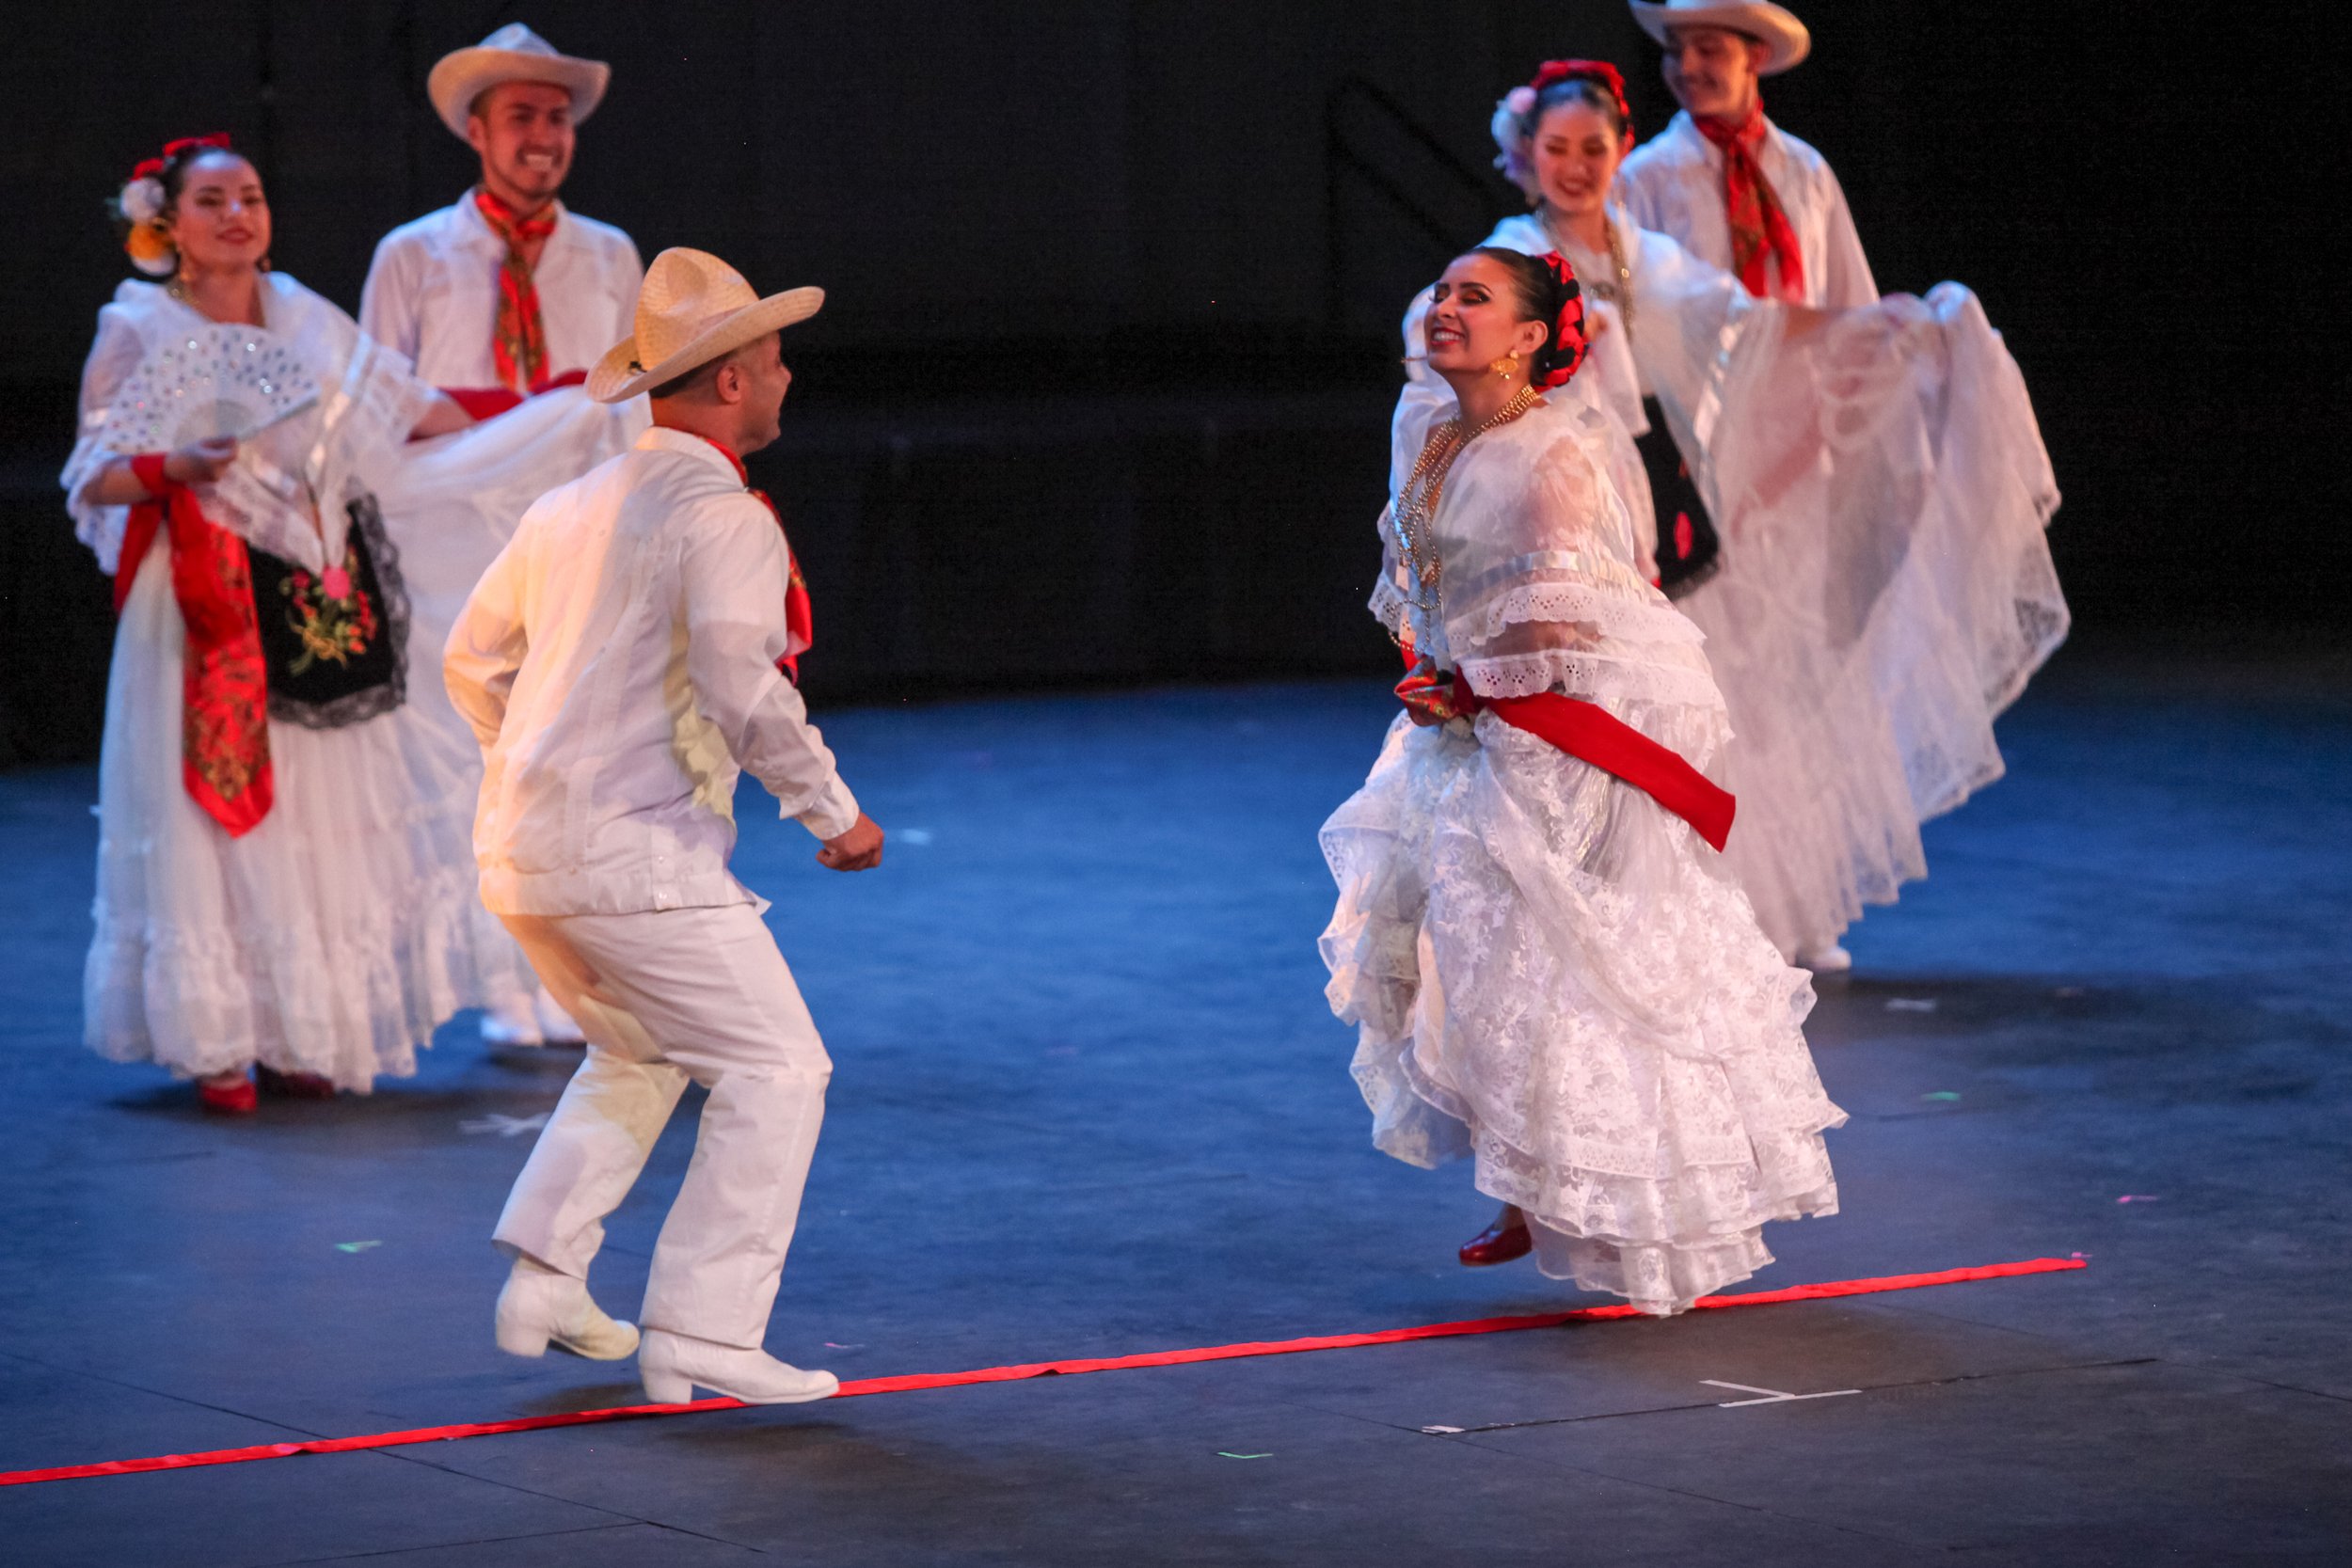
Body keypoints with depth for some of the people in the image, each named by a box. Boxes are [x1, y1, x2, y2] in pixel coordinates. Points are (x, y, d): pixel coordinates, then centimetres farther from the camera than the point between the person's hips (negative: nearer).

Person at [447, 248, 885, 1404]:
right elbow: (743, 687, -22)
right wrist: (835, 810, -11)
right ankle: (701, 1336, -10)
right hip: (633, 852, -9)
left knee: (638, 1055, 28)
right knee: (776, 1068, -3)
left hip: (521, 851, 9)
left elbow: (474, 661, 23)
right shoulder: (724, 517, -11)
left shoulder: (571, 506, 15)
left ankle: (544, 1281, 18)